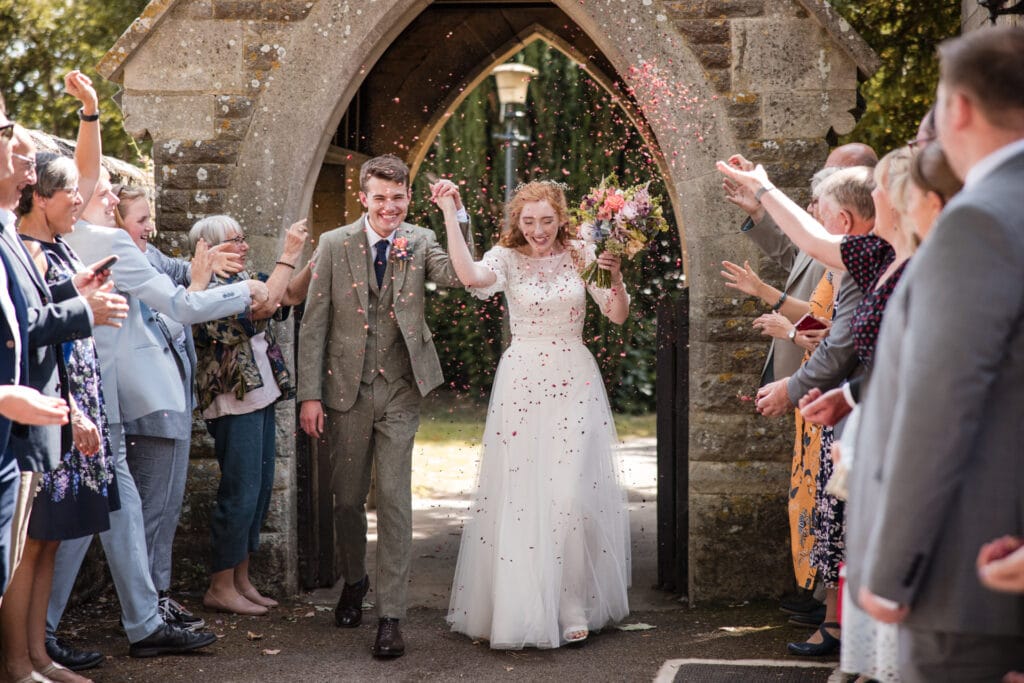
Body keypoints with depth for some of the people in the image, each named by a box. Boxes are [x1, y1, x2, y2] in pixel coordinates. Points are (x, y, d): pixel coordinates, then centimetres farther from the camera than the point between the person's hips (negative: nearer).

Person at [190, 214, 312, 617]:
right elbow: (263, 307, -27)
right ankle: (220, 588, 4)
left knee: (260, 489, 13)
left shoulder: (240, 280, 12)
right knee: (240, 493, -6)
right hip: (234, 404, -10)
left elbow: (291, 296, 16)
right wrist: (288, 255, -22)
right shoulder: (208, 291, -15)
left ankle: (241, 580, 21)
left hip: (260, 397, 10)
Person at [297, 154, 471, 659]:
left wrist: (455, 213, -26)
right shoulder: (335, 245, -2)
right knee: (347, 498, 14)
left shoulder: (420, 242, 0)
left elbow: (459, 275, -19)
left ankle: (390, 615, 1)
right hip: (346, 388, 1)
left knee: (395, 500, -4)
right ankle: (354, 581, 39)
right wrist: (310, 394, -6)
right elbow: (314, 323, -1)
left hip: (401, 390, -1)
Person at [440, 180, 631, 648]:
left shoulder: (580, 256, 3)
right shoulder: (508, 259, 0)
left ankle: (573, 605, 7)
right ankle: (522, 606, 16)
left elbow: (618, 316, 1)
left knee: (572, 494, -6)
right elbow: (470, 276, -22)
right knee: (519, 493, 2)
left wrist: (615, 277, -17)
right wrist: (450, 215, -19)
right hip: (521, 383, 0)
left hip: (573, 382, 0)